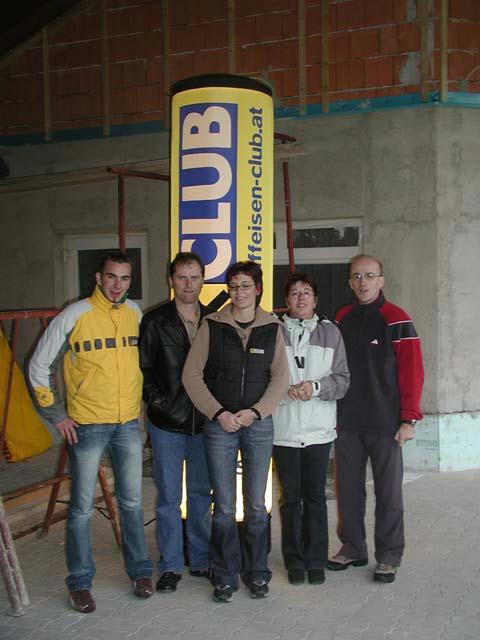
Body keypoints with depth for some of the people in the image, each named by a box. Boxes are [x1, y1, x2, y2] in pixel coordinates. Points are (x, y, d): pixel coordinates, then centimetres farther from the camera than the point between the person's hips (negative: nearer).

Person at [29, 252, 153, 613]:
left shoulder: (136, 313, 3)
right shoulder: (74, 316, -10)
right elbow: (40, 366, -3)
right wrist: (57, 415, -5)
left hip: (129, 424, 4)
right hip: (87, 427, -3)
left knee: (132, 502, 12)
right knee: (82, 507, 4)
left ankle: (140, 570, 27)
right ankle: (80, 582, 18)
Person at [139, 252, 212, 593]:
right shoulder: (155, 321, -2)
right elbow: (143, 368, -1)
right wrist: (157, 402, -9)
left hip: (204, 421, 2)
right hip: (167, 423, -2)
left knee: (202, 493, 12)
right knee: (169, 496, 4)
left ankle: (201, 561, 25)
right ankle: (171, 566, 16)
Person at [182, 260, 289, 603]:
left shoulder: (273, 328, 4)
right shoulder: (212, 325, 0)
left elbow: (280, 378, 1)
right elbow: (192, 375, -2)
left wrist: (254, 412, -11)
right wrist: (219, 413, -10)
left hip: (259, 424, 1)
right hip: (220, 424, -1)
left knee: (256, 504, 6)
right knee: (224, 506, 3)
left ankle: (256, 573, 22)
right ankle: (225, 577, 16)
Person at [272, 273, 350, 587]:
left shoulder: (330, 332, 6)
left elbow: (342, 379, 4)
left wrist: (315, 387, -13)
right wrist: (285, 390, -14)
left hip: (319, 429, 1)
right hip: (283, 428, -1)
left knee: (315, 495, 6)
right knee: (290, 497, 7)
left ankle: (316, 560, 19)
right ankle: (294, 560, 21)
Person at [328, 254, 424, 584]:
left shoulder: (396, 320, -5)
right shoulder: (342, 319, 10)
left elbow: (412, 371, -8)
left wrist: (409, 419, -13)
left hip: (385, 423, -4)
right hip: (347, 423, 5)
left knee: (389, 493, 3)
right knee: (348, 490, 10)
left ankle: (389, 557, 16)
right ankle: (353, 549, 24)